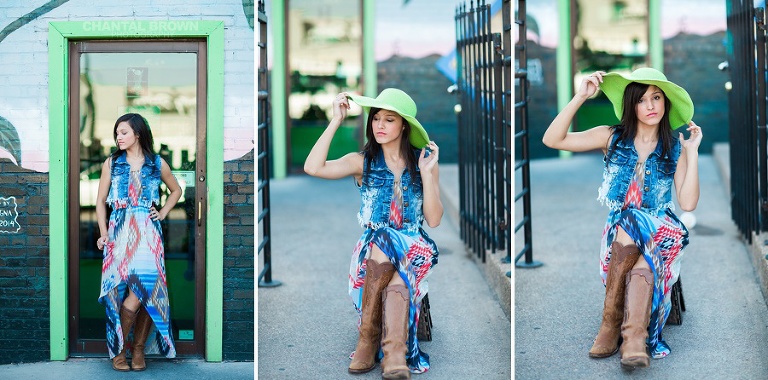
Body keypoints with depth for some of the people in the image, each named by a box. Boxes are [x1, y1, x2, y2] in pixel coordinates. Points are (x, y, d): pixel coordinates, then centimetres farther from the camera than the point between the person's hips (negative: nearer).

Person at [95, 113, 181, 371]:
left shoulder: (157, 164, 8)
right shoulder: (111, 163, 7)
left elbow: (176, 190, 24)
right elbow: (100, 201, 10)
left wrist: (163, 213, 10)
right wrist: (104, 233, -1)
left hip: (148, 234, 1)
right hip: (120, 233, -1)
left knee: (147, 290, -8)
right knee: (136, 293, -11)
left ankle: (139, 348, 5)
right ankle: (118, 348, 3)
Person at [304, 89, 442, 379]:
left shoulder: (423, 161, 6)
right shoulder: (363, 161, 4)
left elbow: (434, 220, 0)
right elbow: (313, 168, -14)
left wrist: (426, 172, -9)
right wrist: (336, 121, -12)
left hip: (413, 249, 0)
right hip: (373, 248, 0)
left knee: (384, 242, -35)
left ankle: (368, 340, -36)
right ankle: (396, 355, -35)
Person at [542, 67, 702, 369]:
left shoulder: (675, 148, 5)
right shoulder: (613, 137, 5)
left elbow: (688, 203, -5)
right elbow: (552, 140, -5)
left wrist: (692, 152, -7)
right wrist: (580, 97, -13)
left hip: (660, 231, -1)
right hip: (619, 229, 1)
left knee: (630, 222, -35)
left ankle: (612, 322, -37)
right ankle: (636, 337, -33)